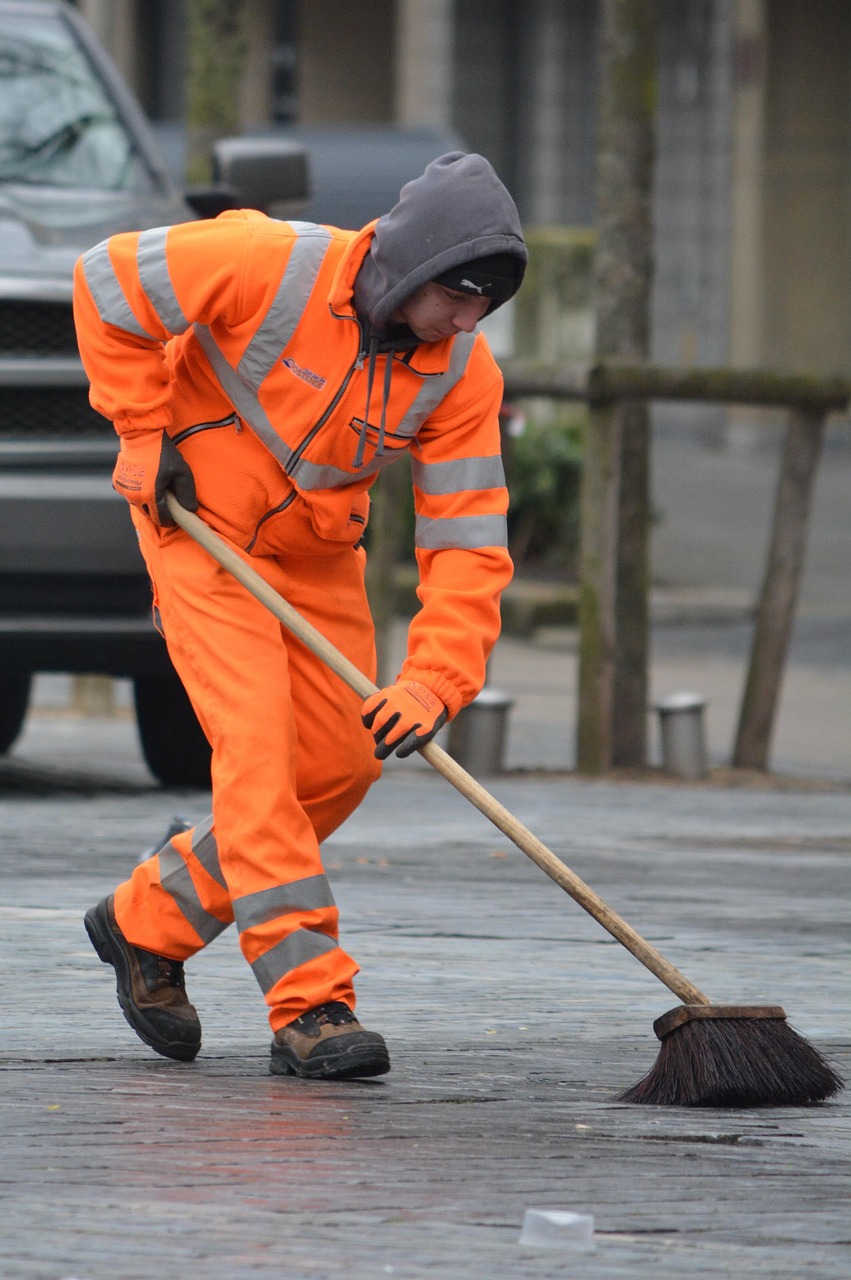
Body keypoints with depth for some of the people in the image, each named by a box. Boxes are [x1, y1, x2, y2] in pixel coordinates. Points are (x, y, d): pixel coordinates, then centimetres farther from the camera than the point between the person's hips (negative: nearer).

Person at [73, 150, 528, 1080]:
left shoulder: (463, 372, -16)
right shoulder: (272, 265, -28)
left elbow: (467, 544, -18)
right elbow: (107, 281, -17)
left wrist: (433, 682, -30)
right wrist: (143, 434, -15)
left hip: (317, 550, 6)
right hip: (198, 521, -6)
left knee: (340, 763, 3)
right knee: (256, 736, -18)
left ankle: (148, 923, 21)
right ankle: (308, 1005, -21)